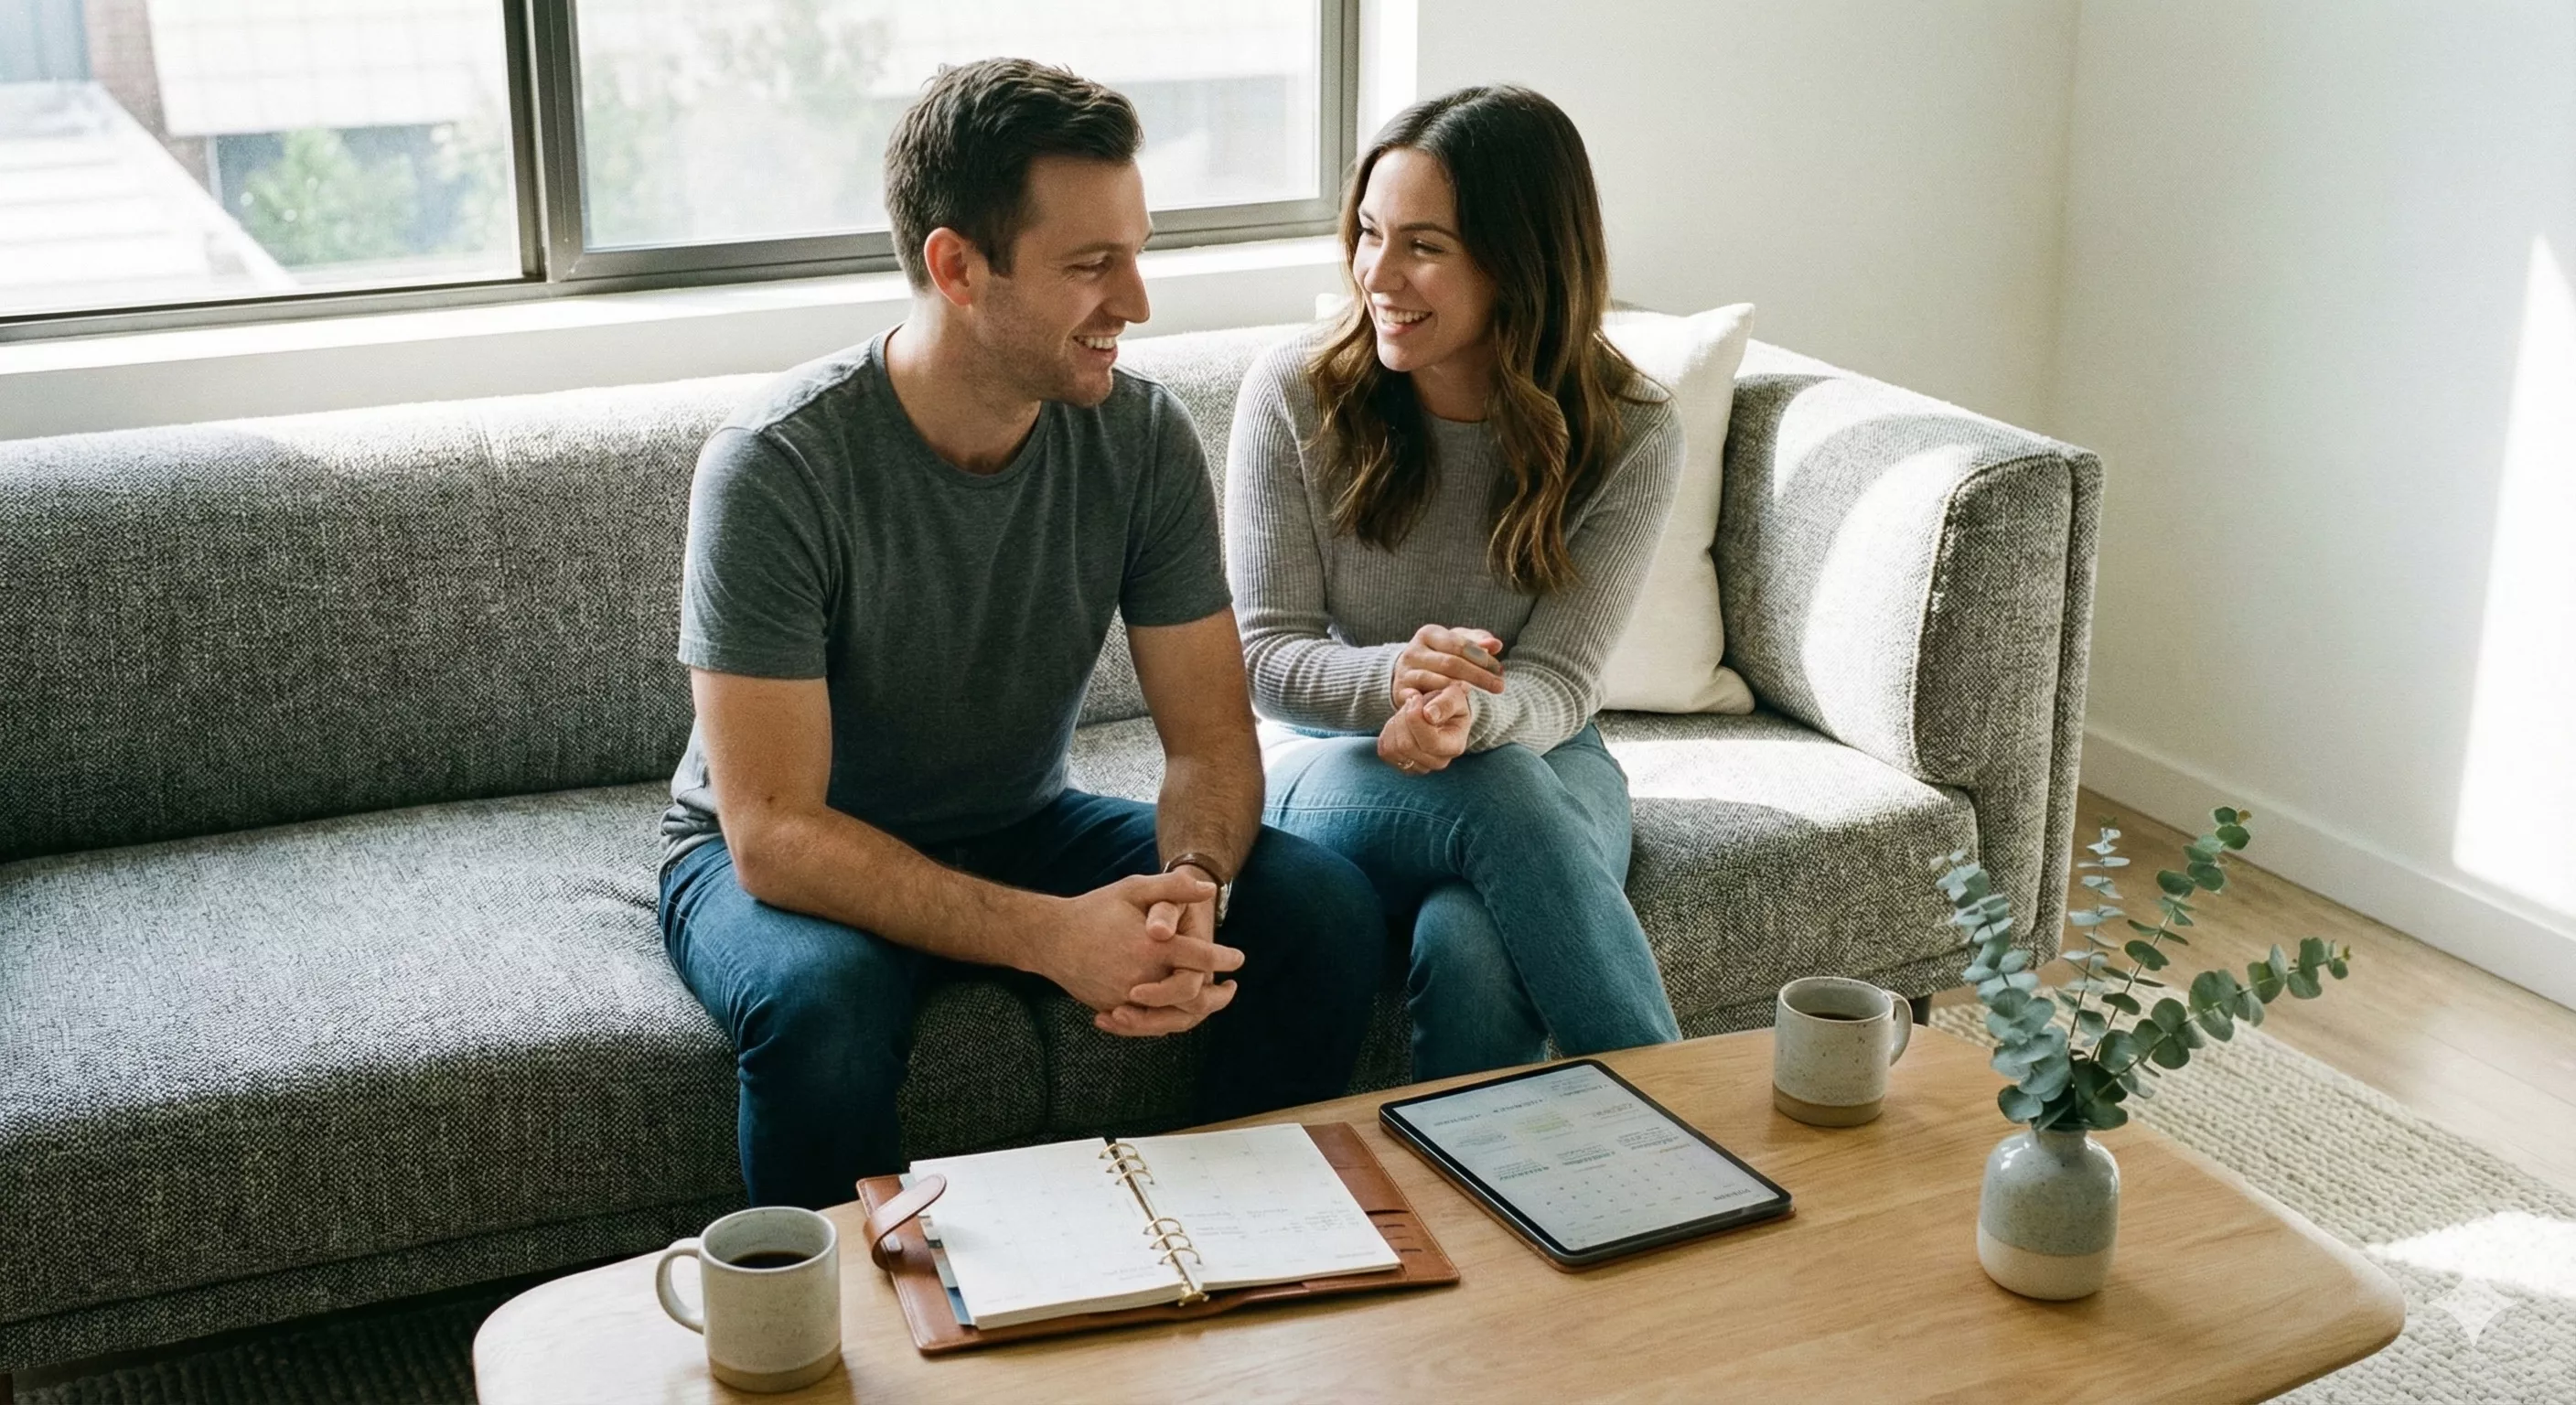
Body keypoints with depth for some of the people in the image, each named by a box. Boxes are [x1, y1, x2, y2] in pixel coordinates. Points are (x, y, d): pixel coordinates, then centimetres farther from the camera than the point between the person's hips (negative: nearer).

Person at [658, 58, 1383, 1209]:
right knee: (820, 1003, -38)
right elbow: (773, 832, -29)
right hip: (778, 858, -4)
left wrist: (1192, 890, -33)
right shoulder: (775, 467, -26)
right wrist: (1052, 937, -41)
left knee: (1327, 913, -17)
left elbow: (1211, 737, -9)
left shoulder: (1143, 437, -12)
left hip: (1019, 830, 4)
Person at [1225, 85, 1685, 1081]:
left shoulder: (1629, 436, -9)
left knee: (1470, 946, -37)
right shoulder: (1293, 395, -9)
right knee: (1499, 795, -36)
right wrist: (1392, 676, -32)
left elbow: (1560, 682, -12)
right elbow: (1266, 655, -9)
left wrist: (1469, 712, -37)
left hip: (1533, 760, 0)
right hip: (1328, 765, 0)